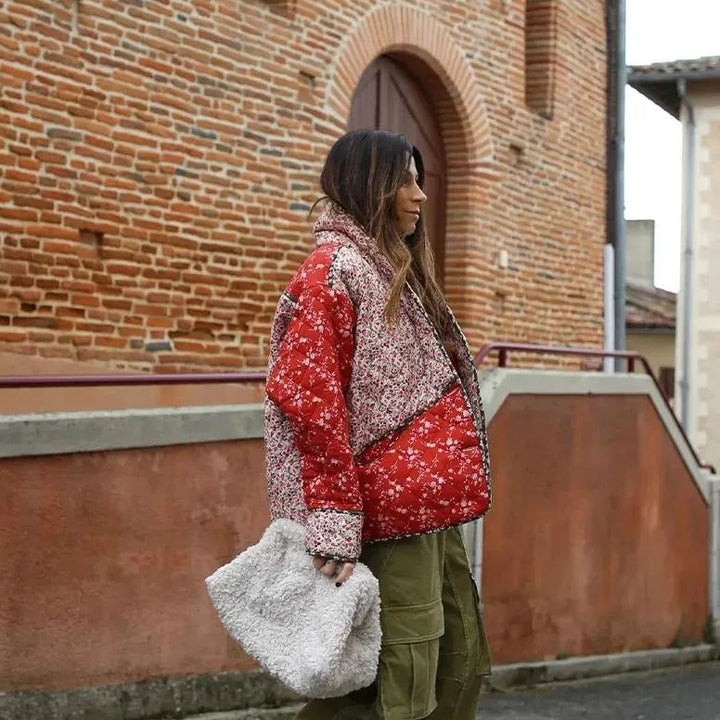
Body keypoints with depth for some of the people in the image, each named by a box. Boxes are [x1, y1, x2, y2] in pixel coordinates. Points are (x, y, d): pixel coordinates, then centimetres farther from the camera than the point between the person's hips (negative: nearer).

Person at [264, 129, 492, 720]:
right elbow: (310, 400, -18)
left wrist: (452, 489, 18)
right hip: (393, 513, -10)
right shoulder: (331, 271, -10)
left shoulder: (395, 270, 20)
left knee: (462, 668, 13)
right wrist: (336, 525, -21)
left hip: (431, 506, 10)